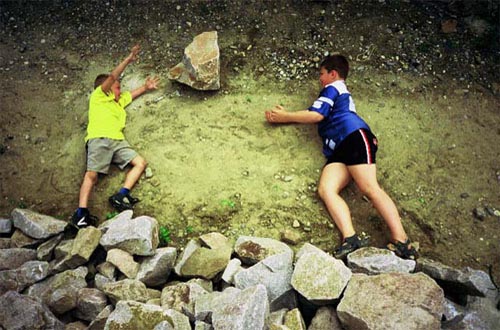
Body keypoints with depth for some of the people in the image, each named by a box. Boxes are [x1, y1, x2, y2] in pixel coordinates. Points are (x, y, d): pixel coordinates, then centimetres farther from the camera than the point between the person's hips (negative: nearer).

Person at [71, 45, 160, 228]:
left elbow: (133, 94, 48)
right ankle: (81, 213, -28)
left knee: (140, 163, -9)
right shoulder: (98, 96, 13)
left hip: (118, 141, 7)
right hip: (99, 139, -7)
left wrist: (146, 87, 34)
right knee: (92, 174, -20)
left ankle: (121, 196, -18)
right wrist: (128, 59, 2)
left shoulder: (120, 100, 32)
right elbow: (112, 77, 1)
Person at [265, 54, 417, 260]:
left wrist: (285, 117, 9)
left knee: (369, 188, -22)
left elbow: (316, 115, 0)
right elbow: (318, 118, 35)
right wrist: (285, 115, 29)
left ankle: (401, 242, -27)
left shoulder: (333, 88, 14)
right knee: (325, 189, -17)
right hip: (338, 151, 8)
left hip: (354, 136, -8)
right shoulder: (341, 95, 40)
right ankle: (350, 238, -34)